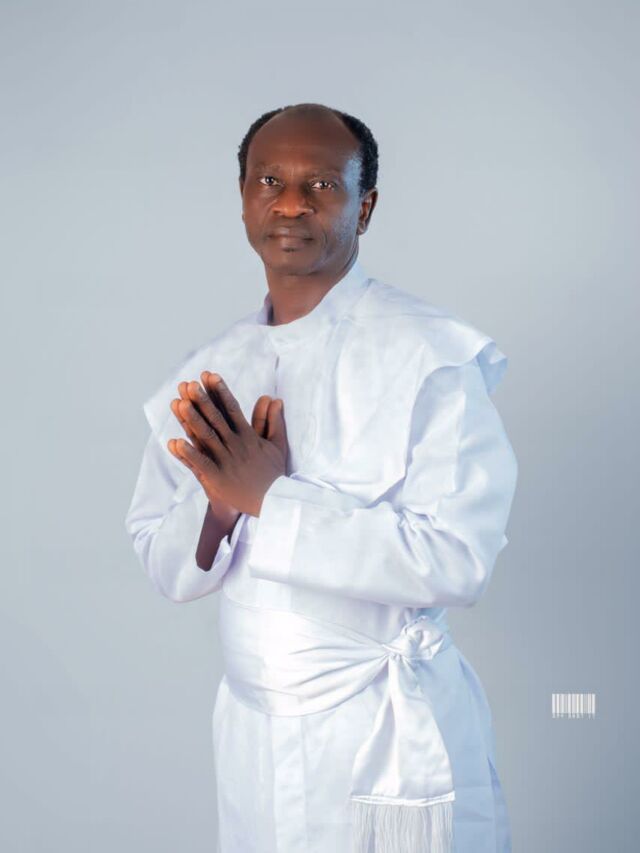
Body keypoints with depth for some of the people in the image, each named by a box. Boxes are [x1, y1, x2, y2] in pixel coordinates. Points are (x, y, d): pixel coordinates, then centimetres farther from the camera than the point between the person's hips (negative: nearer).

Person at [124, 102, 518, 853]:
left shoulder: (431, 356, -14)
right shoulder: (207, 376, 3)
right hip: (250, 738, 5)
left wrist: (270, 496, -22)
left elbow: (457, 560, -21)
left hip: (393, 741, -4)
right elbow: (164, 569, 3)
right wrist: (217, 506, -17)